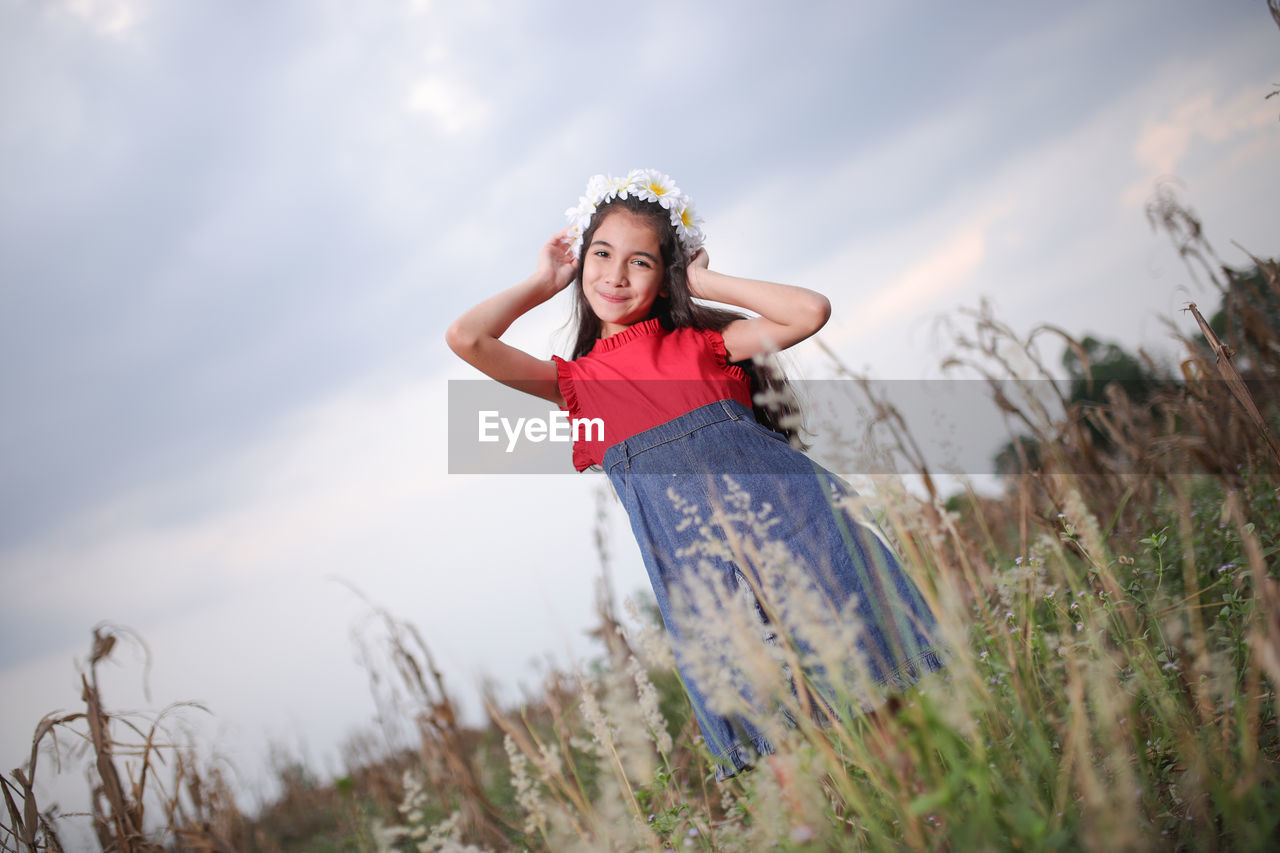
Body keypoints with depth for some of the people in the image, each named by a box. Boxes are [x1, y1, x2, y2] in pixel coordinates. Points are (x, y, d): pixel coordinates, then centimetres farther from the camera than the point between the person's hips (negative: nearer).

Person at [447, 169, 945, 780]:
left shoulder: (702, 341, 15)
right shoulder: (575, 382, 15)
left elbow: (810, 310, 4)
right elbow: (466, 337, 4)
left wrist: (702, 281, 12)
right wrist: (544, 283, 20)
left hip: (773, 494, 0)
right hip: (689, 542, 0)